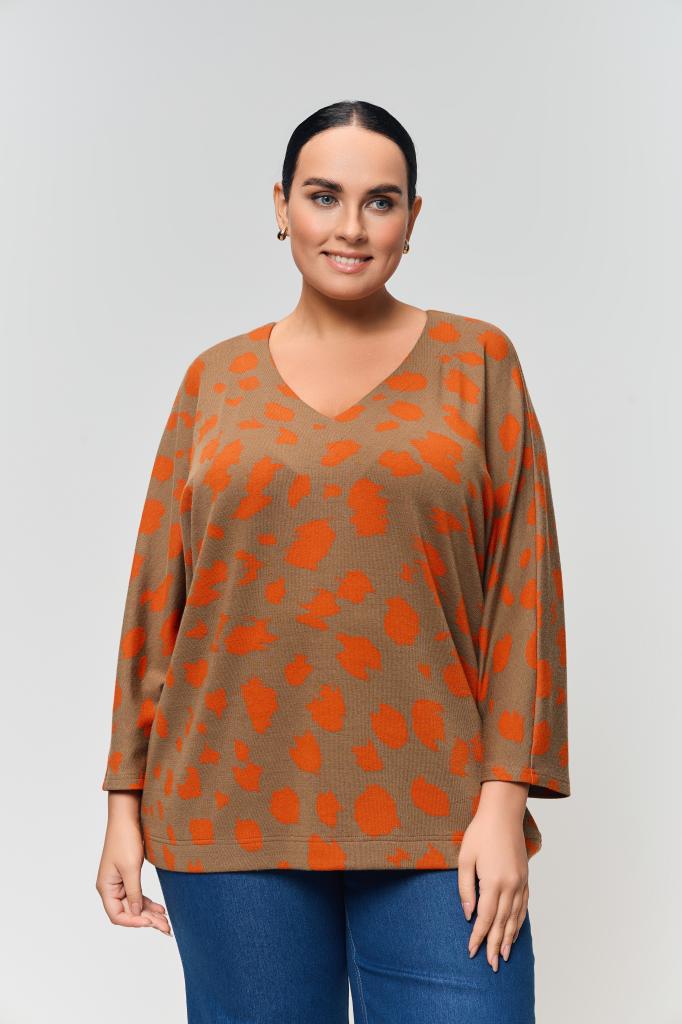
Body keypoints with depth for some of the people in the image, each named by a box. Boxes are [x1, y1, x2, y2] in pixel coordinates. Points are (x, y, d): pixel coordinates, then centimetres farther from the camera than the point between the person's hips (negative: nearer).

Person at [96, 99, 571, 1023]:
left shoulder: (477, 359, 4)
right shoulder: (217, 379, 8)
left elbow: (524, 587, 0)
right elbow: (158, 594, 8)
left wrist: (505, 796, -7)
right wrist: (126, 803, 6)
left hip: (433, 820, -1)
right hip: (234, 813, 2)